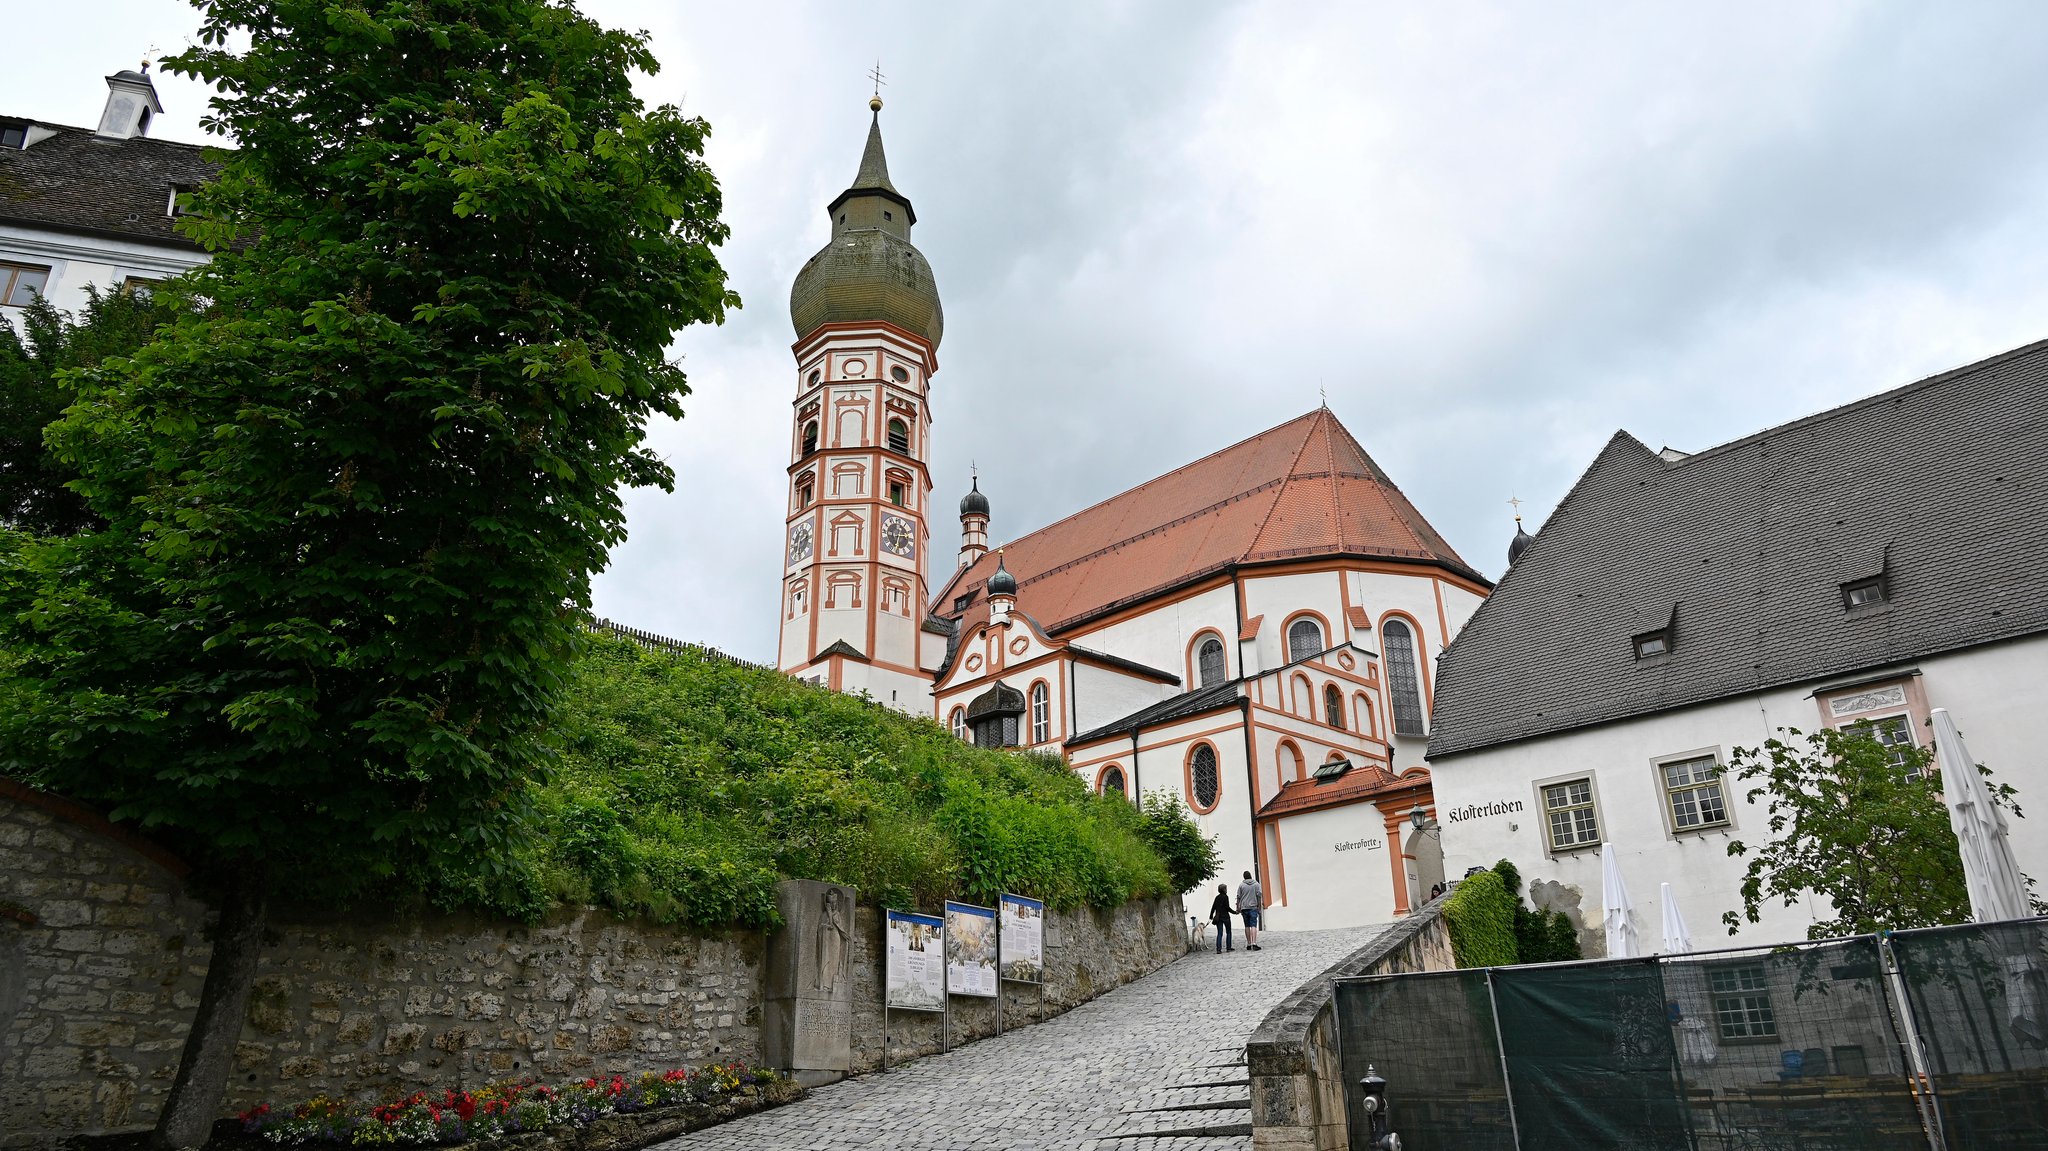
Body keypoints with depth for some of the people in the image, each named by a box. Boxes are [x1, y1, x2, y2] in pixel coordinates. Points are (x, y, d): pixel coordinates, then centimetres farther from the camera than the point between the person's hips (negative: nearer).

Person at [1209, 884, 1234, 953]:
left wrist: (1211, 917, 15)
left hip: (1218, 917, 5)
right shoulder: (1225, 897, -8)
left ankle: (1218, 949, -5)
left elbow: (1213, 907, 10)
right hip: (1225, 917, -5)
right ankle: (1228, 947, 13)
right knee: (1228, 932, 11)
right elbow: (1227, 907, -13)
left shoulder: (1217, 897, 9)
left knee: (1219, 933, 4)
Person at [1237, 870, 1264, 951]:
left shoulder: (1241, 885, 3)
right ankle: (1254, 943, -19)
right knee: (1253, 925, -6)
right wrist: (1259, 907, 4)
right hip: (1253, 907, -2)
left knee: (1247, 926, 9)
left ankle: (1248, 944, 11)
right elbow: (1259, 896, -2)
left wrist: (1238, 908, 9)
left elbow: (1238, 897, 3)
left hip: (1244, 908, 2)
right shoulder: (1256, 884, 1)